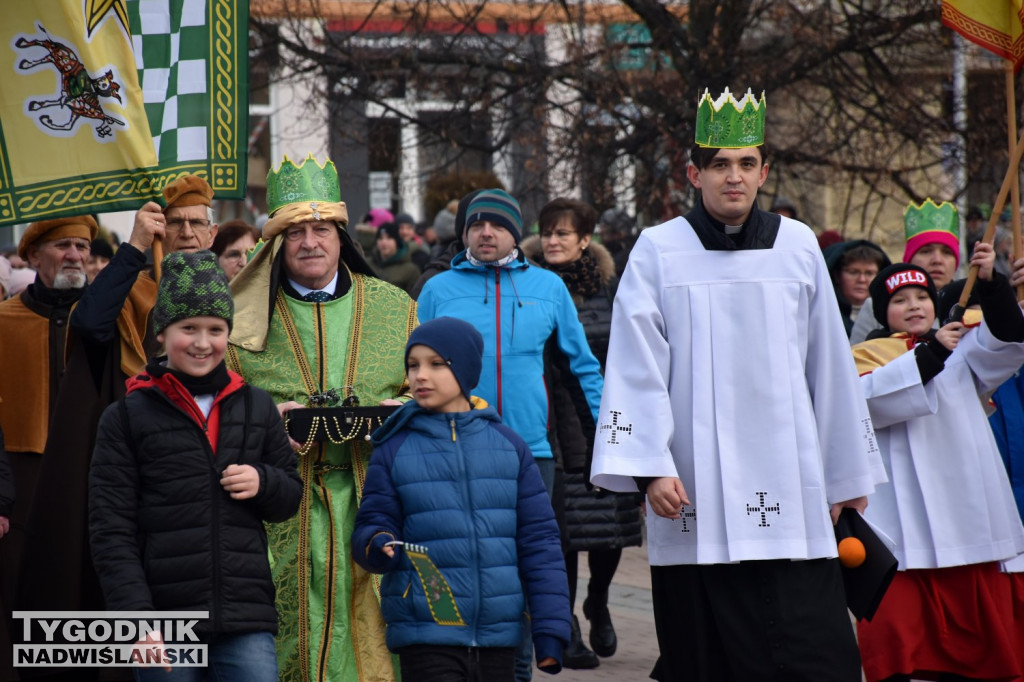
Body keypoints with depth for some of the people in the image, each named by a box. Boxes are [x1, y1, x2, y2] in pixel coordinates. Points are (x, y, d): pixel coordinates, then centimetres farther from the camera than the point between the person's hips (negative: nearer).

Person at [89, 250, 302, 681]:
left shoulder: (257, 408, 13)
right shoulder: (126, 418, 3)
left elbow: (291, 497, 21)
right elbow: (111, 532, -1)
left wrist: (263, 482, -3)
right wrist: (137, 621, -11)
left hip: (246, 624, 2)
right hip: (165, 623, -2)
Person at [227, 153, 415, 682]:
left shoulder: (393, 307, 13)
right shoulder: (244, 316, 6)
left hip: (375, 497, 1)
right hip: (282, 513, -1)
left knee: (373, 629, -4)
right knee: (291, 635, -5)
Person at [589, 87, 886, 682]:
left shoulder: (799, 248, 9)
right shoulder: (659, 251, 3)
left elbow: (830, 367, 13)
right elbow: (636, 370, -2)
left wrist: (847, 474, 14)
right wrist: (650, 467, -13)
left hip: (788, 493, 1)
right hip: (694, 496, -1)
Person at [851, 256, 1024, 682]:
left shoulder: (961, 349, 18)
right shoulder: (869, 354, 7)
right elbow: (870, 397, -14)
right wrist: (931, 353, -13)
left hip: (967, 515, 4)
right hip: (905, 525, -4)